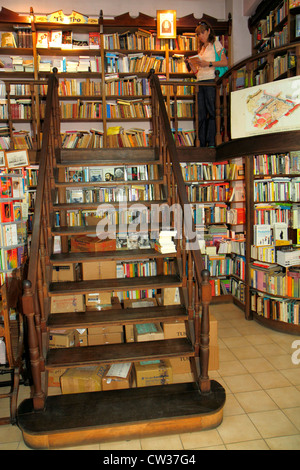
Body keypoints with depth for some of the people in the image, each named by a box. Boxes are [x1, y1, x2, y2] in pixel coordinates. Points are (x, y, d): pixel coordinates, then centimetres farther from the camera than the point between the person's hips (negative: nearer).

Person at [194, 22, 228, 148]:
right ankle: (202, 143, 1)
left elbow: (224, 62, -5)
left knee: (211, 112, -11)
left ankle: (211, 143, -13)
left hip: (211, 80, -6)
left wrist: (208, 63, -14)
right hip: (200, 81, 6)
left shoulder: (215, 43, 8)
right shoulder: (201, 48, 27)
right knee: (201, 115, 0)